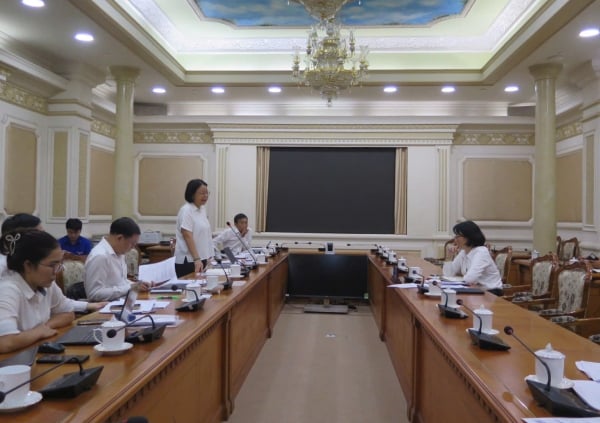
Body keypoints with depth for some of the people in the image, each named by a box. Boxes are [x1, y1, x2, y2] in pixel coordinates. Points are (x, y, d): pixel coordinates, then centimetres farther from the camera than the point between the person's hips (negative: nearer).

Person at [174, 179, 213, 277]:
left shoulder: (202, 208, 11)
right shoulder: (186, 210, -12)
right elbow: (188, 236, -19)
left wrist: (208, 257, 17)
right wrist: (197, 259, -26)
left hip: (202, 259, 8)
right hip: (188, 261, -8)